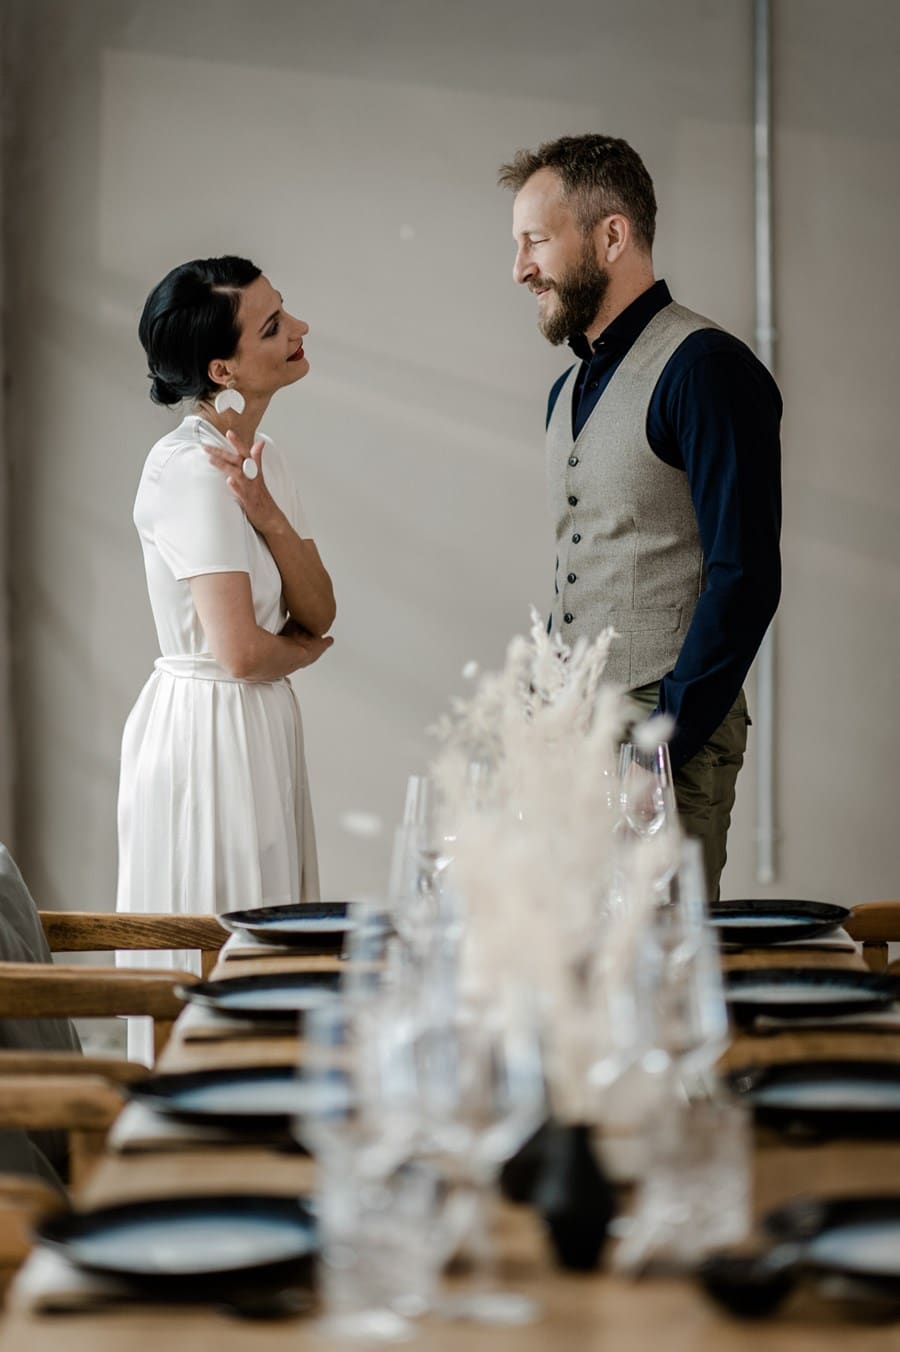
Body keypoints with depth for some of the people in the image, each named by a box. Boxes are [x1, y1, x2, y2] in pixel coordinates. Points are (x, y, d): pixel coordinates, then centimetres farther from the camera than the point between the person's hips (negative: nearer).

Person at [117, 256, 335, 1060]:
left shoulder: (258, 455, 9)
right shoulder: (190, 471, -18)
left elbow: (320, 613, 3)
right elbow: (240, 651, -24)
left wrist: (269, 517, -14)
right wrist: (302, 652, -2)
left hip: (262, 725, 9)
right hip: (208, 730, -9)